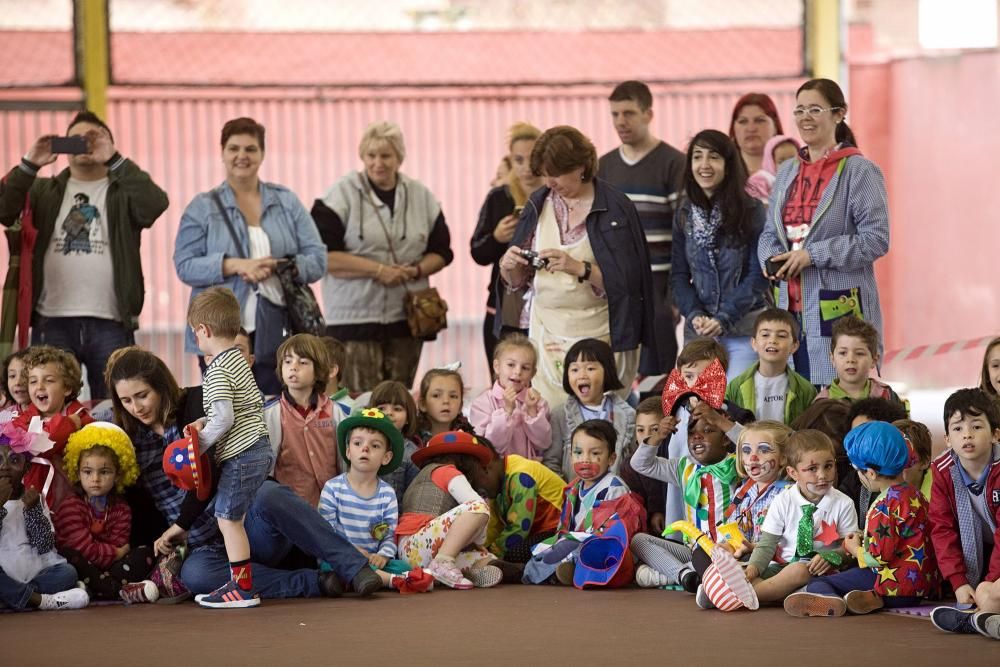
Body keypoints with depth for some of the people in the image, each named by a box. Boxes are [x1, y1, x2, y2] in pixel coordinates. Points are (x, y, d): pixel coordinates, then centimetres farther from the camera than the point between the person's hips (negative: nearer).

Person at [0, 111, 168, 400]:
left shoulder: (123, 193, 9)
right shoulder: (44, 191, 15)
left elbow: (155, 205, -12)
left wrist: (114, 159, -16)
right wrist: (29, 164, -10)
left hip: (110, 323, -1)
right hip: (52, 322, 1)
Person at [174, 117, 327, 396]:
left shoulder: (287, 203, 12)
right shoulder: (202, 208, 8)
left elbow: (317, 260, 6)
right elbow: (184, 266, -1)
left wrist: (277, 267, -13)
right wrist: (234, 266, -16)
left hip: (278, 334, 1)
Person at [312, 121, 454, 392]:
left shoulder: (421, 196, 11)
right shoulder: (341, 195, -2)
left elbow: (441, 252, 16)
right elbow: (323, 254, -9)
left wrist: (417, 270, -6)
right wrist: (378, 270, -14)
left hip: (406, 318, 4)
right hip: (354, 317, -4)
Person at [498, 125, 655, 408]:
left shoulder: (615, 209, -6)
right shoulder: (538, 205, 8)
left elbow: (624, 283, -10)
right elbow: (517, 281, 13)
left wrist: (580, 268, -23)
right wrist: (510, 266, -9)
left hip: (599, 337, -4)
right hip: (547, 333, 4)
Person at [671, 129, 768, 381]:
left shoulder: (751, 211, -3)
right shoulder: (684, 215, 9)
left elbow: (758, 275, -6)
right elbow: (678, 275, 9)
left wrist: (725, 319, -13)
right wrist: (694, 315, -8)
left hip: (743, 329, -4)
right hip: (698, 330, 4)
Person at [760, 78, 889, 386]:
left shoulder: (860, 171, -5)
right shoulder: (788, 172, 16)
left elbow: (875, 240, -12)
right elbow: (770, 233, 20)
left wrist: (812, 255, -15)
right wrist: (772, 258, -3)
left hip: (839, 312, -6)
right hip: (792, 309, 6)